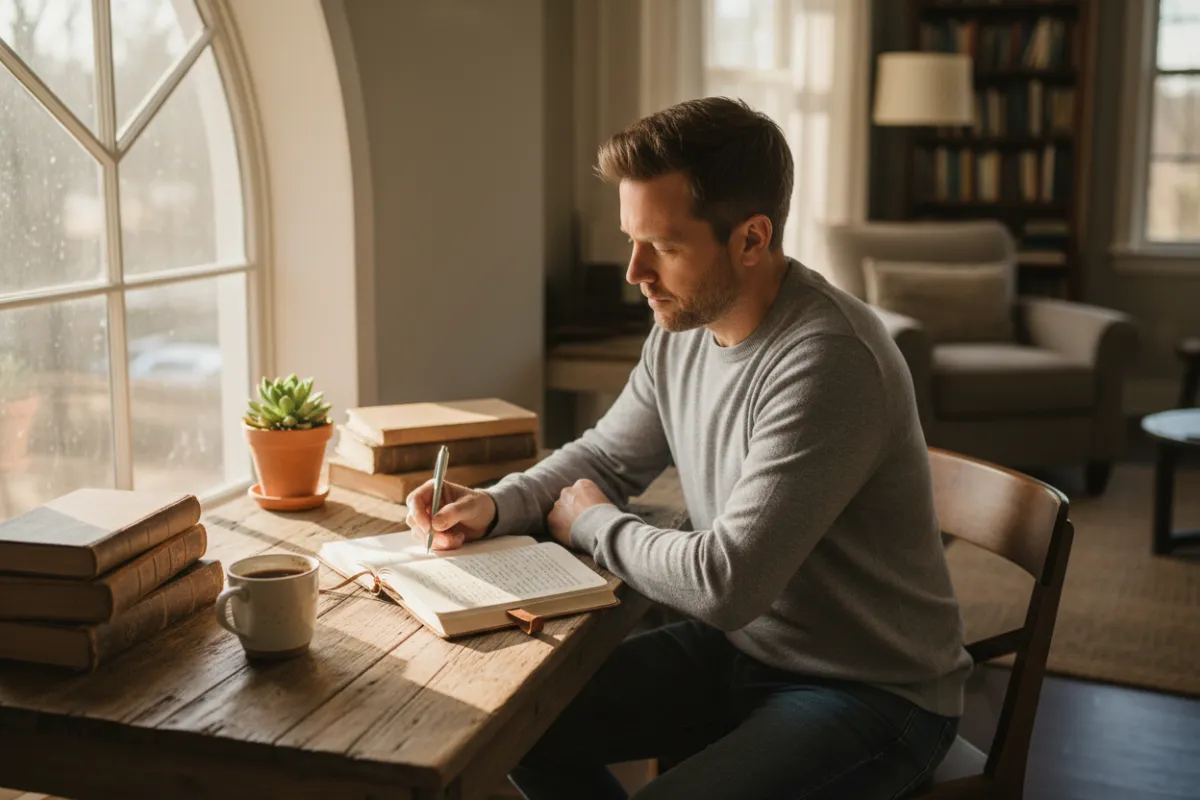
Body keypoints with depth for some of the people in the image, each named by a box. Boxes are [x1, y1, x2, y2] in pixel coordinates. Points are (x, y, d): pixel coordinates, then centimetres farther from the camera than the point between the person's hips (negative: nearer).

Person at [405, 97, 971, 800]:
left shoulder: (830, 361, -29)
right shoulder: (684, 328, -3)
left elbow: (724, 582, -30)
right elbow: (605, 456, 14)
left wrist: (592, 524, -12)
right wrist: (493, 506, -5)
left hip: (873, 691, -7)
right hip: (736, 647, 7)